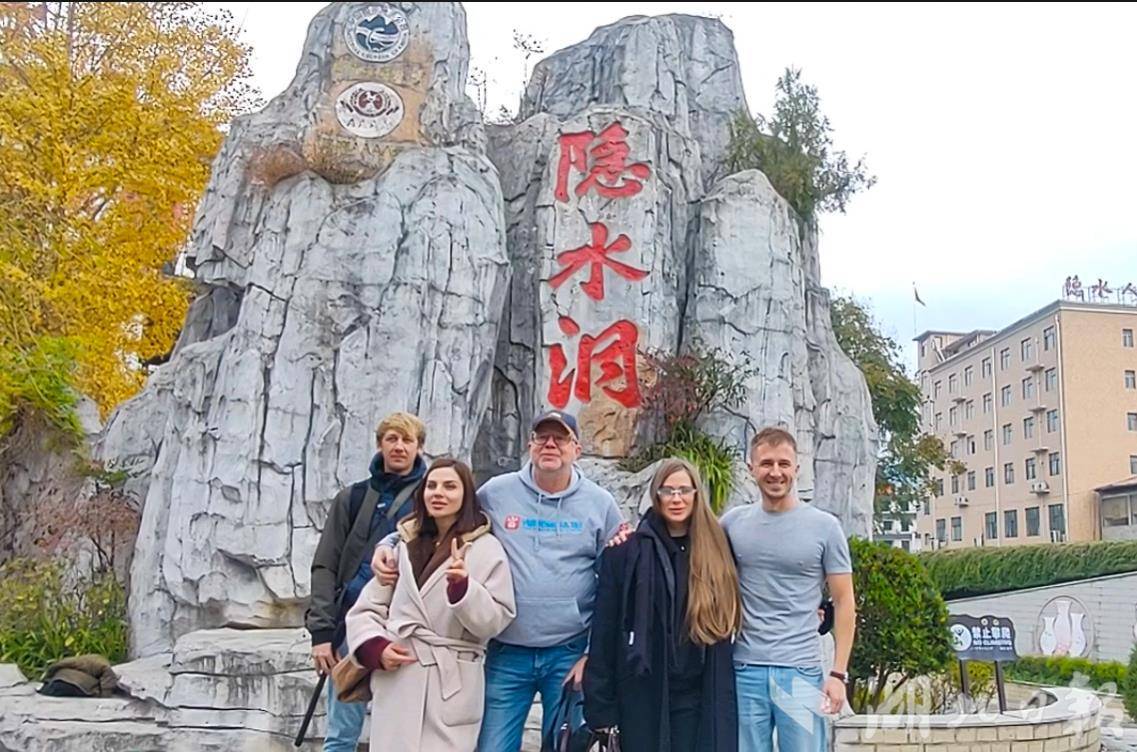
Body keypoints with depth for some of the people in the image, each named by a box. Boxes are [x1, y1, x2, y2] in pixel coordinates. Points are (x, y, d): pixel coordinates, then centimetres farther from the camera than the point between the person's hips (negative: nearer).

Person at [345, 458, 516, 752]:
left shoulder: (486, 549, 0)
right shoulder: (405, 544, 13)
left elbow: (494, 621, -6)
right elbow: (366, 608, 13)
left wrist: (462, 586, -22)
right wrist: (376, 648, -4)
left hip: (451, 687, -4)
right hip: (396, 681, 4)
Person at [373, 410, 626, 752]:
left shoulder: (600, 503, 2)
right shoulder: (496, 493, 1)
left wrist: (594, 654, -1)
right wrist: (389, 545, -3)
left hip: (569, 653, 0)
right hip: (506, 653, 0)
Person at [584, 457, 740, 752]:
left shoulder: (716, 551, 4)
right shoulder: (626, 551, -4)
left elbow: (724, 626, 7)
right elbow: (605, 630, -4)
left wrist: (722, 699, 2)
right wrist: (600, 705, -7)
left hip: (700, 697, 2)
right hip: (643, 696, -2)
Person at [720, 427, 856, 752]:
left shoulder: (825, 527, -1)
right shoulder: (732, 523, 5)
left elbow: (844, 603, 2)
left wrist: (838, 673, -4)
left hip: (801, 671, -2)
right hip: (745, 669, 2)